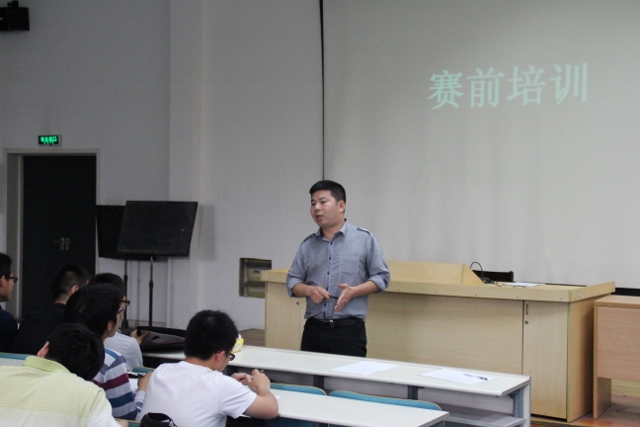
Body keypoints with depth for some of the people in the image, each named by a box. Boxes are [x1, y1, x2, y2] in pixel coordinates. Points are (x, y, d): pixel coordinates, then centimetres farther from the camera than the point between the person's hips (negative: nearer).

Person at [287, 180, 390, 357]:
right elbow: (292, 280, 14)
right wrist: (309, 290, -7)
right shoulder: (308, 244, 12)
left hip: (349, 329, -3)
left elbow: (381, 277, 1)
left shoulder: (364, 239, 2)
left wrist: (354, 291, -14)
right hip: (313, 329, 4)